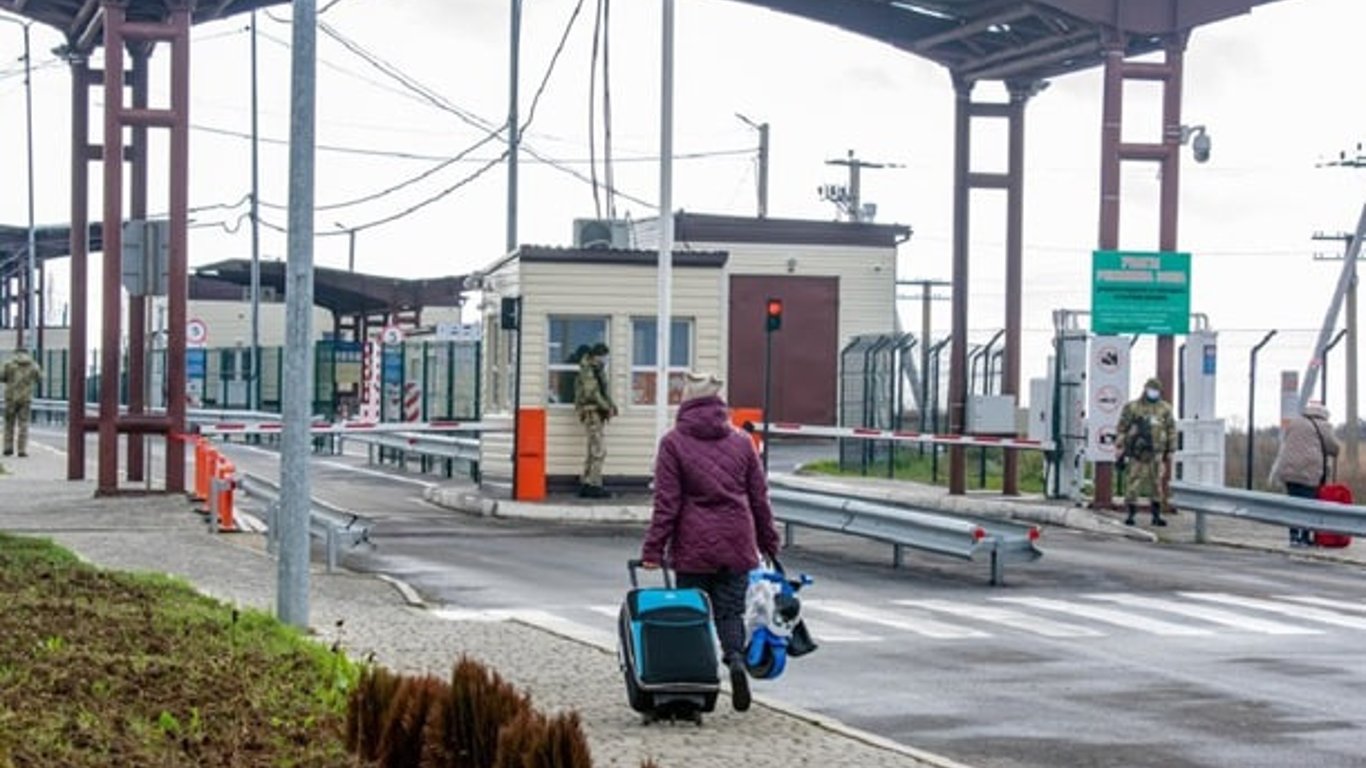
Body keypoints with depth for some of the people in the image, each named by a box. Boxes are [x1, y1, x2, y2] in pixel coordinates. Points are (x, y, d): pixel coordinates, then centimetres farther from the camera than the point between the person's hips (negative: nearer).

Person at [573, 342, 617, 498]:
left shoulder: (597, 371, 18)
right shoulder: (588, 371, -12)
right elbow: (591, 393, -20)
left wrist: (611, 406, 7)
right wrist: (607, 407, -15)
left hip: (597, 413, 10)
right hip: (591, 412, -10)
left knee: (594, 450, 12)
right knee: (599, 450, -13)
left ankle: (585, 484, 15)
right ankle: (595, 485, -13)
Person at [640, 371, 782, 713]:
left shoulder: (673, 442, -2)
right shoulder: (741, 442, 8)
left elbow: (667, 502, -6)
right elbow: (760, 498, 11)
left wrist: (653, 549, -3)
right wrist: (769, 543, 20)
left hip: (693, 547, -2)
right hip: (737, 545, 2)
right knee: (731, 611, 8)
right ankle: (736, 658, -18)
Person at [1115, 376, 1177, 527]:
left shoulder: (1165, 409, 9)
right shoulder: (1132, 407, 1)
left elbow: (1171, 431, 14)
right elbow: (1121, 430, 1)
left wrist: (1170, 451, 10)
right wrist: (1119, 452, -3)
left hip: (1155, 454, 2)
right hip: (1136, 452, -2)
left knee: (1157, 484, 2)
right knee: (1132, 484, -3)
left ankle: (1156, 515, 9)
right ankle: (1131, 514, 5)